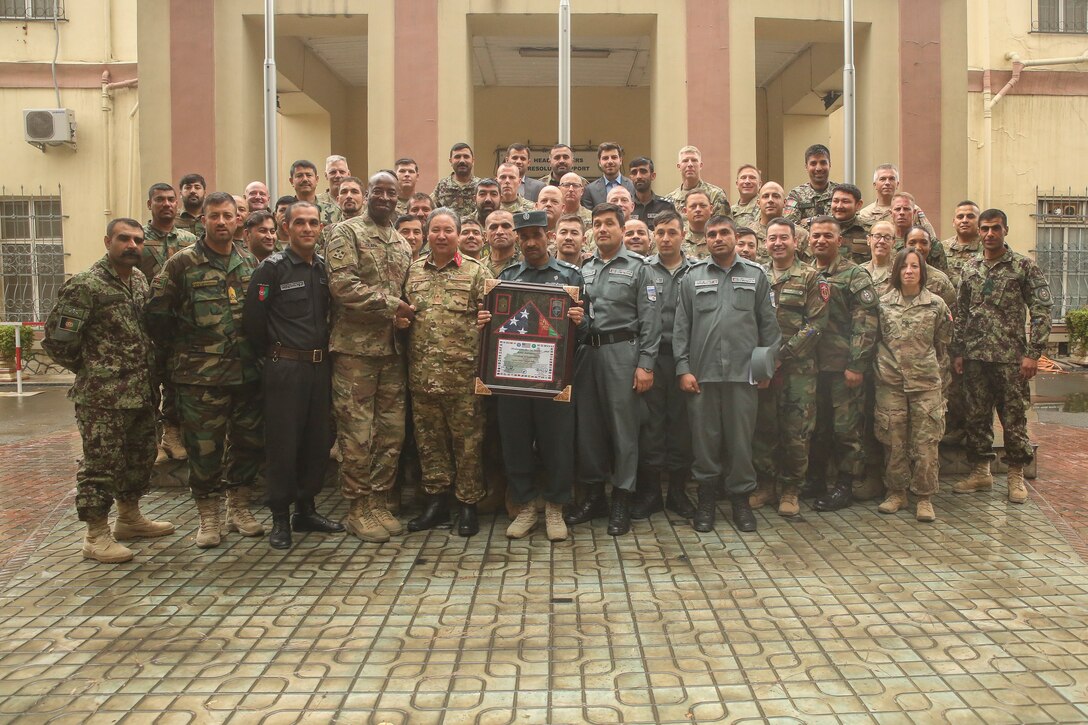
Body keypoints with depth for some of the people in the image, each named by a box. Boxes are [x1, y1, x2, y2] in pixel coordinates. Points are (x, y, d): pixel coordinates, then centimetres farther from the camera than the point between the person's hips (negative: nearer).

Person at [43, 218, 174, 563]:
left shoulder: (140, 279, 10)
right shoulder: (85, 285, -13)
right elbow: (56, 338, -14)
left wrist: (150, 374, 13)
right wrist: (90, 368, -4)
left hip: (142, 392, 8)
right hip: (103, 396, -8)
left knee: (140, 457, 18)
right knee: (100, 464, 0)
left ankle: (129, 518, 35)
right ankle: (96, 536, 12)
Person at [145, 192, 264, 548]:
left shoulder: (250, 262, 9)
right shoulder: (183, 263, -4)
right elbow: (157, 312, -3)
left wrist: (257, 349, 10)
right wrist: (178, 347, 1)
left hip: (247, 371, 4)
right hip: (200, 375, -4)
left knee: (248, 443, 10)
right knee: (204, 448, 2)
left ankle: (238, 508, 27)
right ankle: (209, 517, 17)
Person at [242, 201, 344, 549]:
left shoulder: (325, 267, 10)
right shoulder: (273, 267, -6)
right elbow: (252, 320, -8)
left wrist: (322, 350, 9)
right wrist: (273, 353, -1)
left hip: (319, 366, 6)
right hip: (285, 369, -5)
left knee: (318, 440, 10)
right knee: (283, 442, 0)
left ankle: (306, 509, 24)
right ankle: (280, 518, 12)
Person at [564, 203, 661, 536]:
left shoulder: (637, 268, 1)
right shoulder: (584, 269, 15)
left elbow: (649, 320, -5)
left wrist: (645, 364, -12)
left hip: (622, 352, -5)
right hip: (586, 353, 5)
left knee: (623, 425, 0)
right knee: (588, 424, 9)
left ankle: (622, 499, 10)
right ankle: (593, 494, 22)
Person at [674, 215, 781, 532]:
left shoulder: (756, 275, 7)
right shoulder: (692, 277, 7)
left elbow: (768, 324, 7)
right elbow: (681, 326, 4)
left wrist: (767, 366, 2)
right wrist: (683, 368, -3)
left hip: (743, 372, 0)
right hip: (702, 372, 0)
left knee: (741, 437, 6)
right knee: (704, 436, 6)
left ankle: (741, 497, 19)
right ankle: (707, 497, 19)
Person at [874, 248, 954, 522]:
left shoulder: (936, 304, 3)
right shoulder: (883, 304, 4)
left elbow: (942, 343, 12)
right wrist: (883, 365, 8)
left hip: (925, 382, -1)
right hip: (891, 382, 1)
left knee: (925, 442, -1)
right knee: (893, 440, 5)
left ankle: (925, 498, 8)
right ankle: (896, 492, 18)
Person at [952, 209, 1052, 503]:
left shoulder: (1024, 266, -2)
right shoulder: (970, 268, 9)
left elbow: (1042, 311, -6)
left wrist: (1033, 353, -12)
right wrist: (958, 351, 6)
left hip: (1010, 357, -4)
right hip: (974, 357, 4)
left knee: (1014, 418, 2)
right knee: (977, 416, 9)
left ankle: (1016, 476, 15)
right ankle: (981, 472, 21)